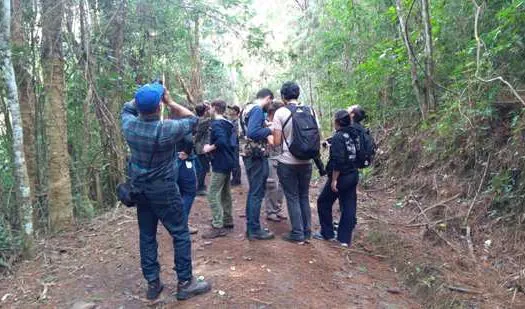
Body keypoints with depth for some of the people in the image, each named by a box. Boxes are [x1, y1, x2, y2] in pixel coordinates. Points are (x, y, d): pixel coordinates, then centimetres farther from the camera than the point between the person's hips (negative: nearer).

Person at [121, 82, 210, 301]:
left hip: (139, 188, 6)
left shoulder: (129, 125, -8)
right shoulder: (166, 130, -23)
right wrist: (170, 102, -6)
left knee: (146, 235, 13)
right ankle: (185, 283, 11)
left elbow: (127, 108, 16)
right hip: (163, 189, -6)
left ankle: (152, 283, 21)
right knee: (181, 234, 5)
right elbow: (192, 119, -6)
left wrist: (142, 97, 6)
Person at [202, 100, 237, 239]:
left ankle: (218, 227, -7)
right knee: (225, 193, 18)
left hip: (220, 163, -10)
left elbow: (221, 140, -31)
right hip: (228, 161, 10)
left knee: (213, 195, -8)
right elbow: (235, 141, 18)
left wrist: (210, 148, -18)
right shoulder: (229, 123, 12)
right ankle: (227, 221, 27)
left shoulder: (216, 124, -15)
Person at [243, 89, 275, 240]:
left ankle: (251, 227, 23)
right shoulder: (257, 110, -16)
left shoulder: (249, 108, 15)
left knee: (253, 192, 15)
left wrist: (265, 135, 14)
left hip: (251, 155, 10)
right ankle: (254, 230, 5)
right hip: (256, 156, -10)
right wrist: (269, 130, -17)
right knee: (257, 193, -3)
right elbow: (252, 132, -29)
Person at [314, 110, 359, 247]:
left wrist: (334, 179, -19)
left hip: (341, 177, -8)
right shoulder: (354, 135, 9)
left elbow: (338, 160, -23)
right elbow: (356, 156, 14)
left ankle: (327, 233, 18)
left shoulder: (338, 137, -16)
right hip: (353, 176, 8)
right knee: (349, 207, 8)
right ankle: (344, 238, 14)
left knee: (323, 202, 10)